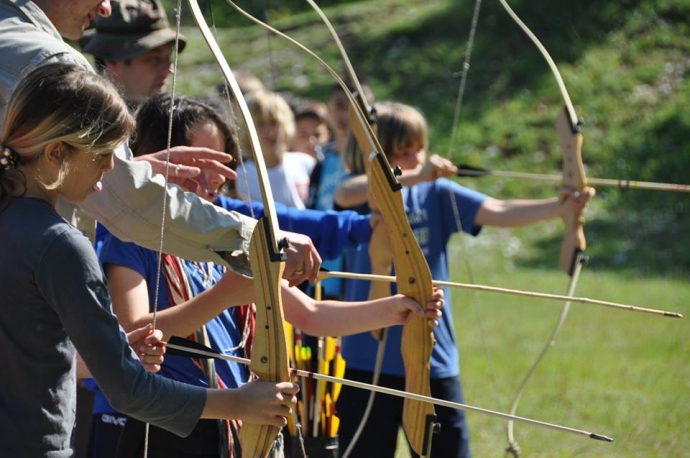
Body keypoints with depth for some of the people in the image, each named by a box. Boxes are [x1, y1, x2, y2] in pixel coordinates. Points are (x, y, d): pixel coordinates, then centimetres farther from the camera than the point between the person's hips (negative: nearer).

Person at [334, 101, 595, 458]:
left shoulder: (436, 193, 2)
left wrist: (559, 207, -27)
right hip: (369, 362, -1)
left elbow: (499, 212, -11)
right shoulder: (361, 195, -2)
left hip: (433, 361, 1)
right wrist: (415, 176, -38)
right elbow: (347, 192, -27)